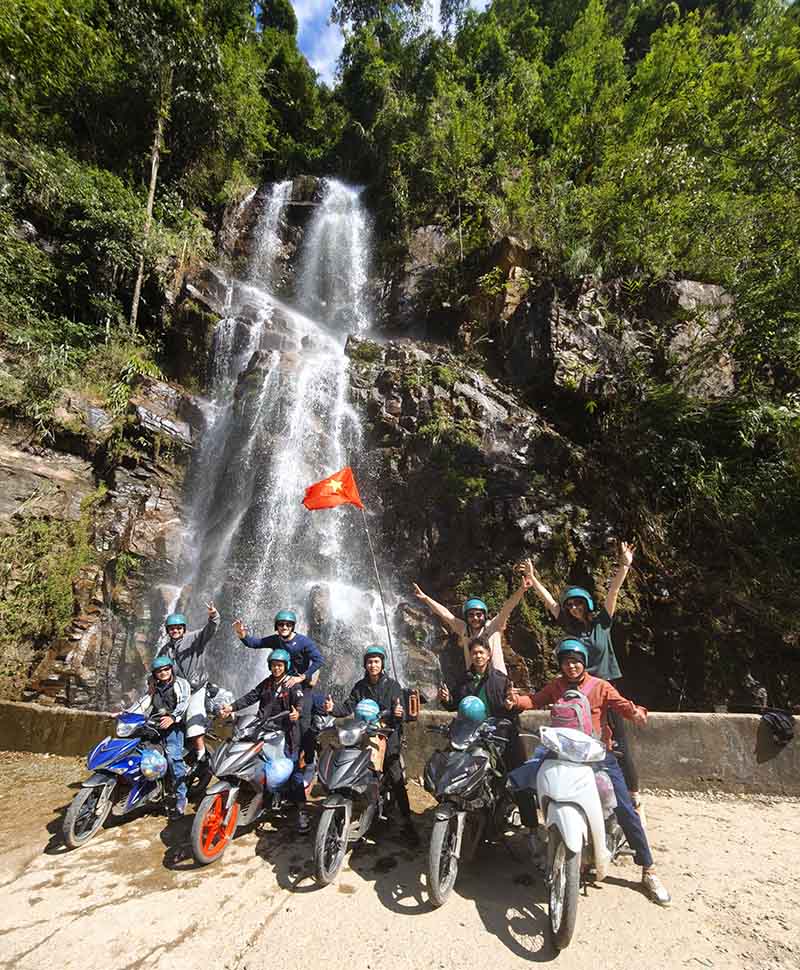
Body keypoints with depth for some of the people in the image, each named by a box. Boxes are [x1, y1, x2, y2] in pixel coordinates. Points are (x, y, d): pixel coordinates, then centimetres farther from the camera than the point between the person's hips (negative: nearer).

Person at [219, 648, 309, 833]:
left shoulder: (292, 684, -2)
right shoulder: (266, 684, 17)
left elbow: (299, 701, -18)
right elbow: (250, 697, 10)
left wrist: (297, 712, -40)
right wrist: (232, 707, -5)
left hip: (286, 732, -6)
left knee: (293, 769, -10)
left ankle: (302, 810, -7)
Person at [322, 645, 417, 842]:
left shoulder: (393, 685, -2)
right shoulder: (360, 686, 8)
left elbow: (400, 713, -8)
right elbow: (348, 707, -1)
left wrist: (399, 713, -32)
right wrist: (333, 708, -21)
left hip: (389, 738, -3)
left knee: (398, 781, -3)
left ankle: (407, 821, 7)